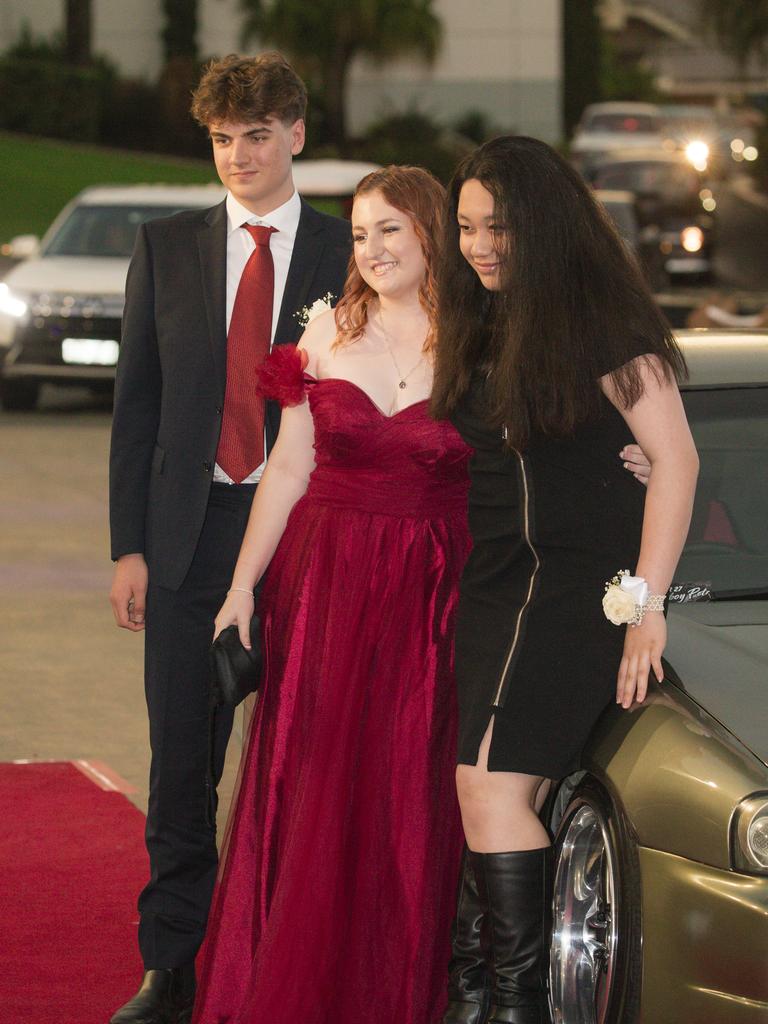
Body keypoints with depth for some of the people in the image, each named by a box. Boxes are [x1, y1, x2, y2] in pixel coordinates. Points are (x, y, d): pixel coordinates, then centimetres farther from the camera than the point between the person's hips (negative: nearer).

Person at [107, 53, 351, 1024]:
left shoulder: (349, 254, 3)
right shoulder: (166, 248, 8)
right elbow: (136, 402, 7)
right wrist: (128, 545, 1)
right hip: (189, 536, 2)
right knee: (183, 763, 4)